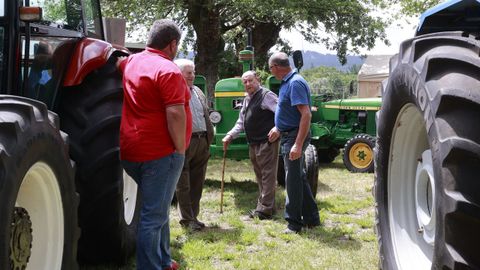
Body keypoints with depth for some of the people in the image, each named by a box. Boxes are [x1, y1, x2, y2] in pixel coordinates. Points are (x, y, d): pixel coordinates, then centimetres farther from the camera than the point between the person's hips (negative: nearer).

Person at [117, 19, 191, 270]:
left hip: (131, 150, 9)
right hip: (160, 151, -9)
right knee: (154, 215, -3)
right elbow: (175, 113, -21)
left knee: (156, 209, 22)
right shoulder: (167, 70, -14)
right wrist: (180, 148, -14)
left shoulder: (130, 63, 11)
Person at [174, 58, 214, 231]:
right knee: (183, 184, 1)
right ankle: (187, 219, 8)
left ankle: (193, 216, 21)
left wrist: (209, 139, 15)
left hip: (202, 141, 7)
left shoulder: (198, 92, 16)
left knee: (197, 184, 12)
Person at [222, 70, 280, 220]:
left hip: (267, 142, -9)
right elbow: (241, 123, 22)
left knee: (267, 175, -5)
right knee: (260, 176, 17)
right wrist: (230, 136, 10)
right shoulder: (246, 100, 17)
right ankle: (263, 203, 28)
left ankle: (265, 209, -3)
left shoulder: (266, 95, -10)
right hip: (253, 144, 9)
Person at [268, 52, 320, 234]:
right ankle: (311, 218, 25)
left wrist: (298, 145, -30)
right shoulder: (287, 82, 12)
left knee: (293, 179, -3)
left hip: (295, 136, -10)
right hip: (288, 135, 10)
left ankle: (294, 223, 6)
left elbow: (306, 115, -26)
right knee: (298, 177, 16)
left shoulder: (295, 83, -19)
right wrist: (278, 128, 31)